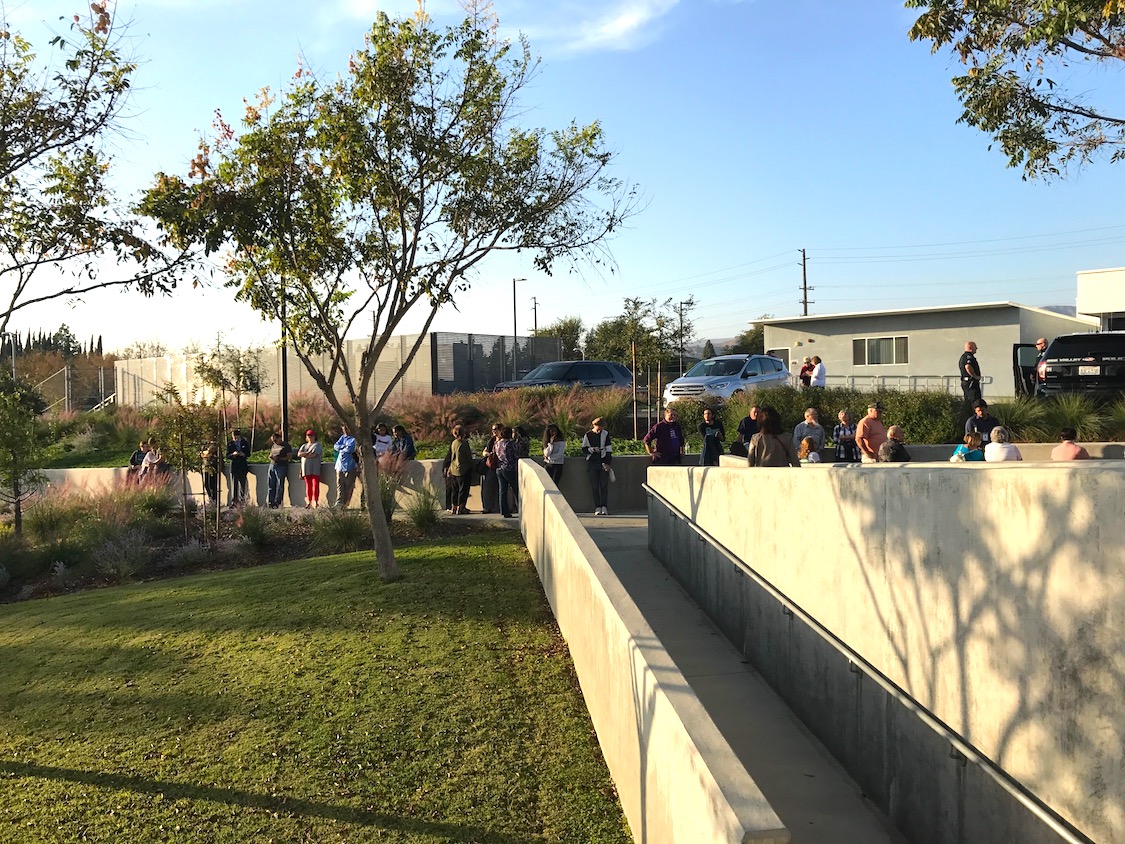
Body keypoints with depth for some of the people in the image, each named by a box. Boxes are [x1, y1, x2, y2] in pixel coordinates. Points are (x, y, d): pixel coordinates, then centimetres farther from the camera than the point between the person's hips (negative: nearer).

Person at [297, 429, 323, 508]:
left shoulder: (317, 445, 3)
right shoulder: (304, 445, 21)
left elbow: (314, 454, -13)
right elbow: (299, 454, 5)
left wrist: (304, 455, -2)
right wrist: (308, 453, -8)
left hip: (315, 468, -5)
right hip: (306, 468, 5)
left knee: (315, 485, -10)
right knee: (308, 485, 7)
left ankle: (315, 501, -9)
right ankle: (309, 502, 13)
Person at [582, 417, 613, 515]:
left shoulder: (605, 434, 4)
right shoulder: (588, 435, 2)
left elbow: (609, 449, 4)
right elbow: (584, 449, 5)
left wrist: (608, 463, -2)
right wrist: (592, 449, -13)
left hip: (603, 462, 0)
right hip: (592, 463, 0)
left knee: (604, 485, -4)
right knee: (594, 486, -1)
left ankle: (604, 507, -1)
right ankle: (597, 507, 3)